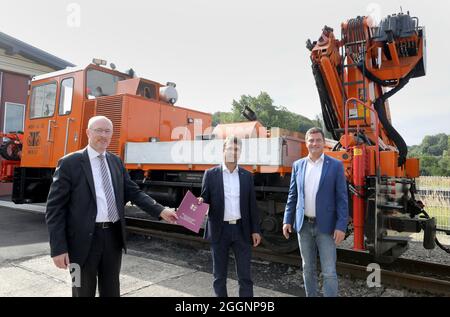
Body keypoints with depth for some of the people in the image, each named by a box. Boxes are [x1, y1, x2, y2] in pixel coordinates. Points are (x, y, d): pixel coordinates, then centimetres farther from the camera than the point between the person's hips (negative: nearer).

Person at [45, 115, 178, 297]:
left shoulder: (116, 162, 8)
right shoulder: (70, 163, -7)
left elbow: (133, 192, 7)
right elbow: (55, 207, -8)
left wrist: (160, 211, -8)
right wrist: (58, 248, -13)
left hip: (113, 236, 5)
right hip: (84, 239, -4)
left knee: (111, 291, 18)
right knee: (84, 292, 12)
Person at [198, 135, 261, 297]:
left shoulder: (247, 175, 6)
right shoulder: (211, 174, 0)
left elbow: (252, 204, 6)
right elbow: (204, 199, 1)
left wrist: (255, 230, 3)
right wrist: (200, 202, -23)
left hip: (241, 230, 1)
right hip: (219, 230, -1)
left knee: (245, 275, 9)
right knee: (219, 275, 12)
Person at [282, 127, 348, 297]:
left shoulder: (335, 165, -4)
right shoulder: (298, 165, 6)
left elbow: (342, 198, -6)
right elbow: (292, 195, 9)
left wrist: (341, 226, -12)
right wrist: (287, 220, 4)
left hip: (325, 226, -3)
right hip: (304, 225, 3)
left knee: (329, 272, 1)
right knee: (308, 268, 15)